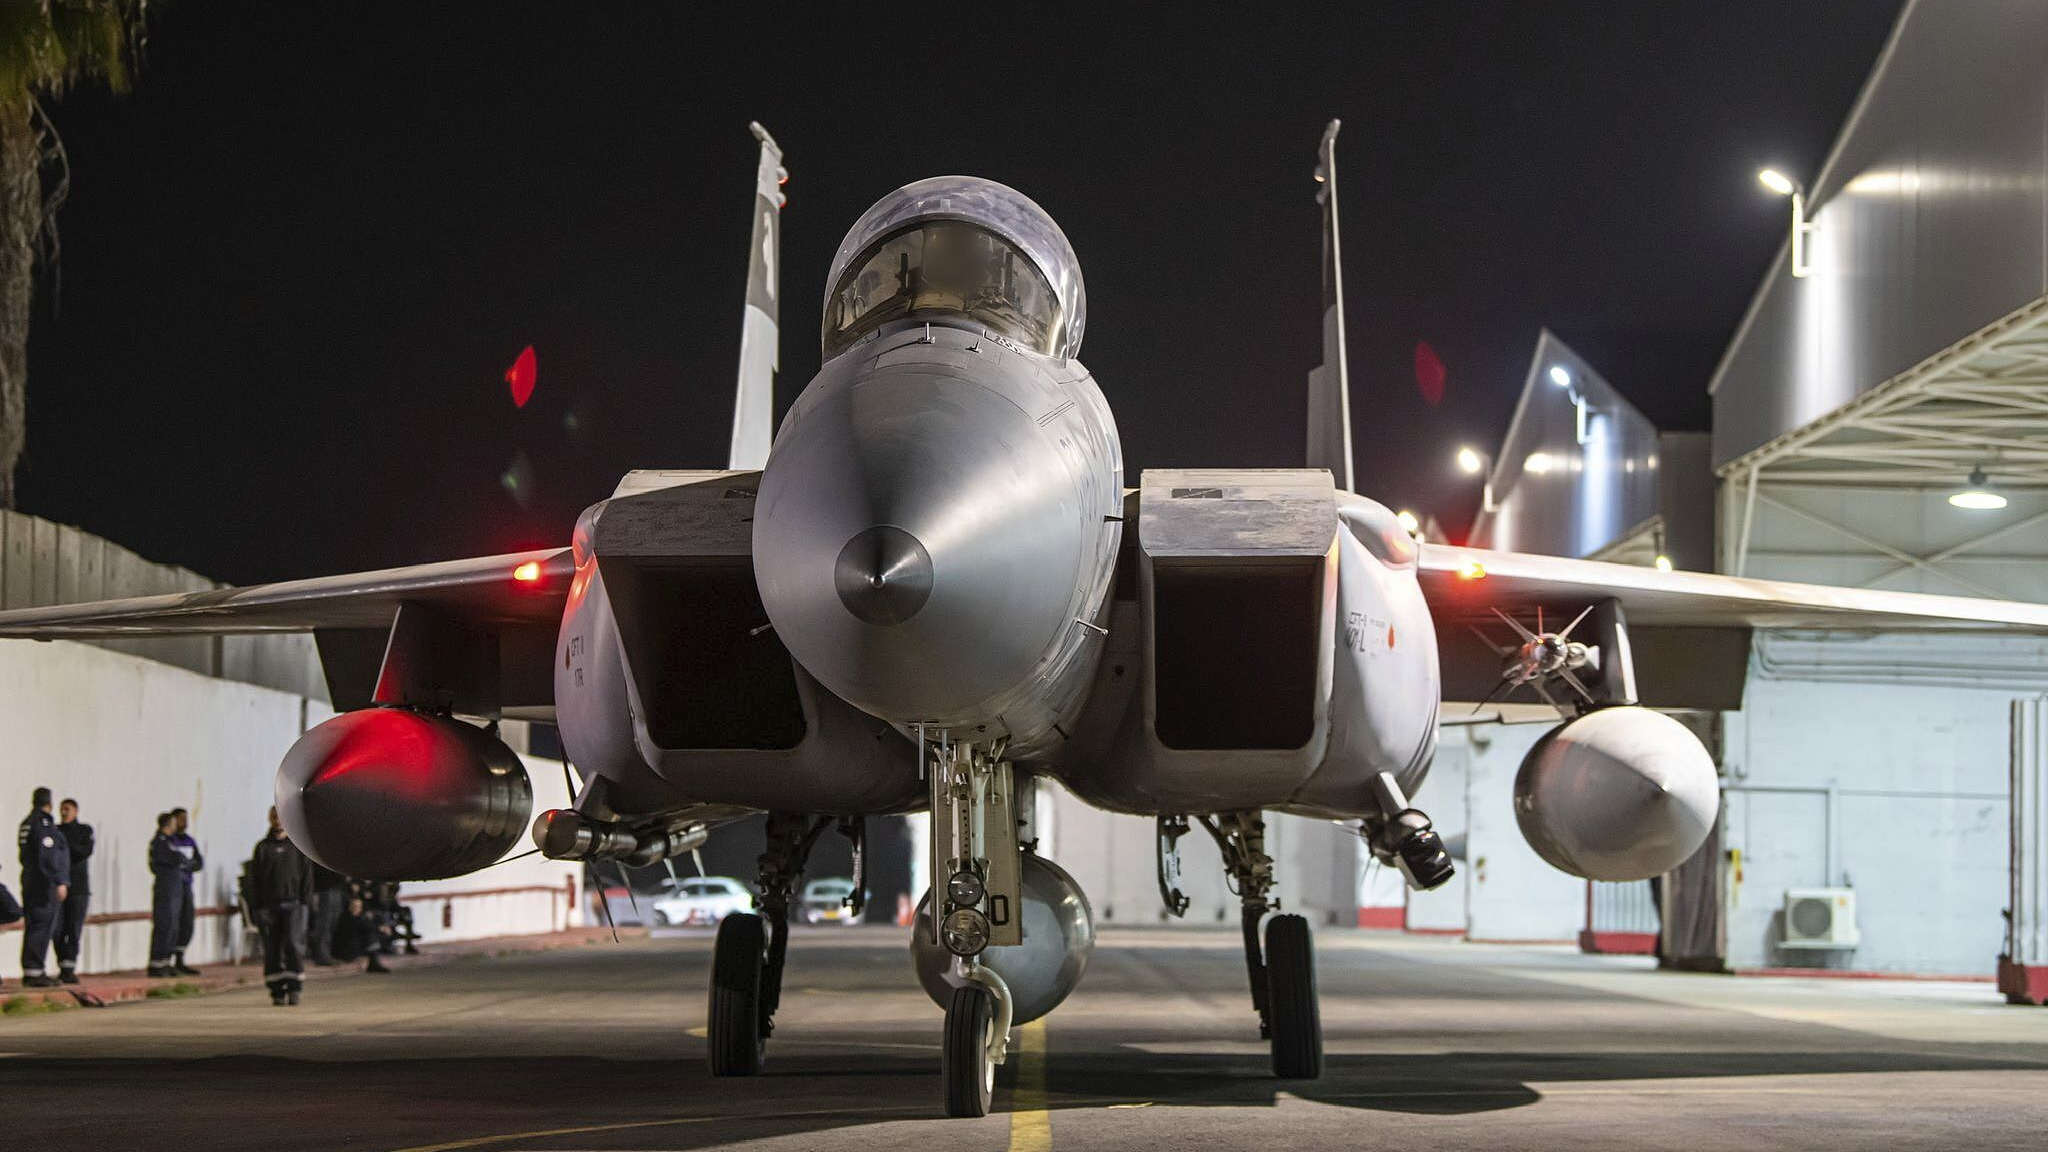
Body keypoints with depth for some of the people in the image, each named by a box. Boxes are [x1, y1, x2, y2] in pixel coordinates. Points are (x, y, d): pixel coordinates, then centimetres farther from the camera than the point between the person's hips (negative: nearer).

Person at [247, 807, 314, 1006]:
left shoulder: (299, 846, 10)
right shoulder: (263, 847, 11)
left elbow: (307, 875, 8)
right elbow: (254, 879, 9)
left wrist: (305, 901, -3)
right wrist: (256, 908, 0)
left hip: (293, 903, -2)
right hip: (269, 905, 2)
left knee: (292, 945, -13)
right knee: (272, 949, 1)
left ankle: (294, 988, -6)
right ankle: (277, 991, 6)